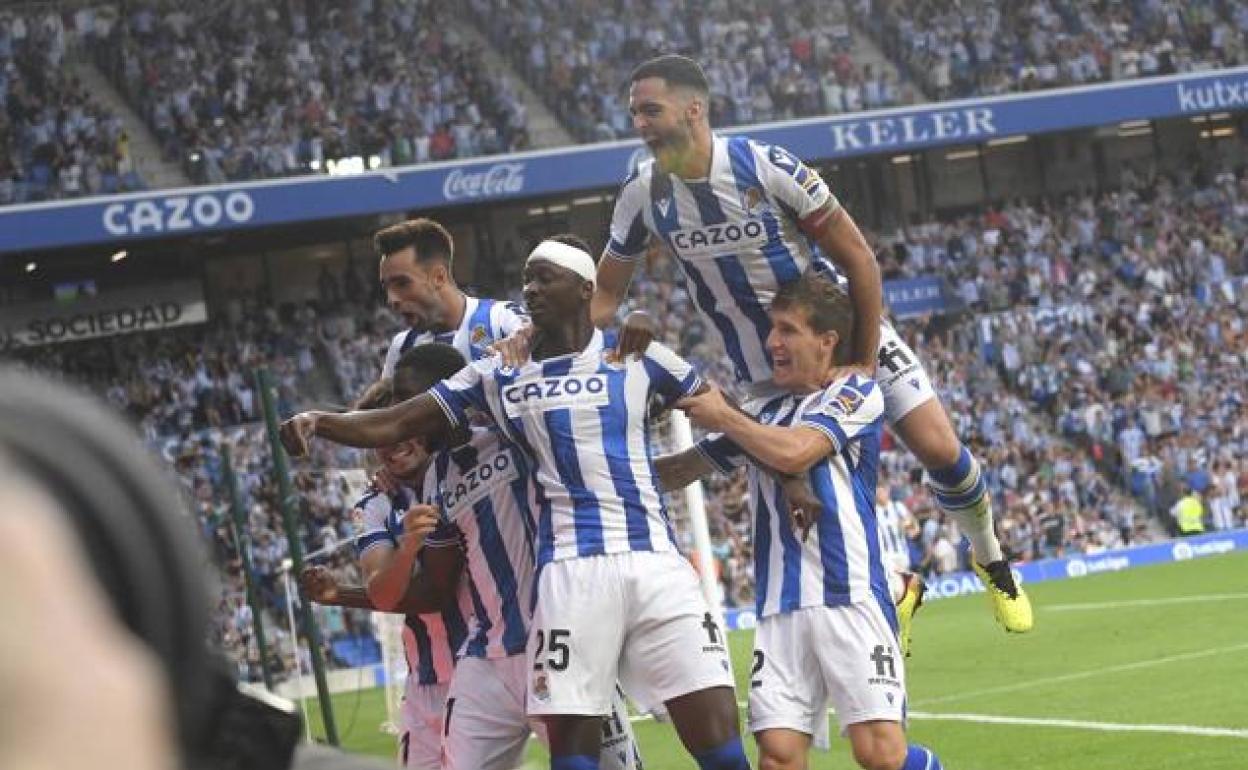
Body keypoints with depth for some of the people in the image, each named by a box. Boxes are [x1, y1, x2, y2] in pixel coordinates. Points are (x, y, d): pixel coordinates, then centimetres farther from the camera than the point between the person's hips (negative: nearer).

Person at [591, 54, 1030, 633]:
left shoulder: (767, 167, -22)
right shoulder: (643, 194, -10)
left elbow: (858, 260, -15)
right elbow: (604, 295, 1)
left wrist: (863, 362, -14)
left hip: (843, 330, -3)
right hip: (762, 367, 3)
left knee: (939, 449, -7)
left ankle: (990, 559, 21)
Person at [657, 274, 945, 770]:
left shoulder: (857, 393, 3)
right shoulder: (764, 413, 21)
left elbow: (793, 453, -12)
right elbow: (675, 473, 28)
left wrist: (722, 417, 2)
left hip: (850, 598, -5)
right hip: (779, 611, 5)